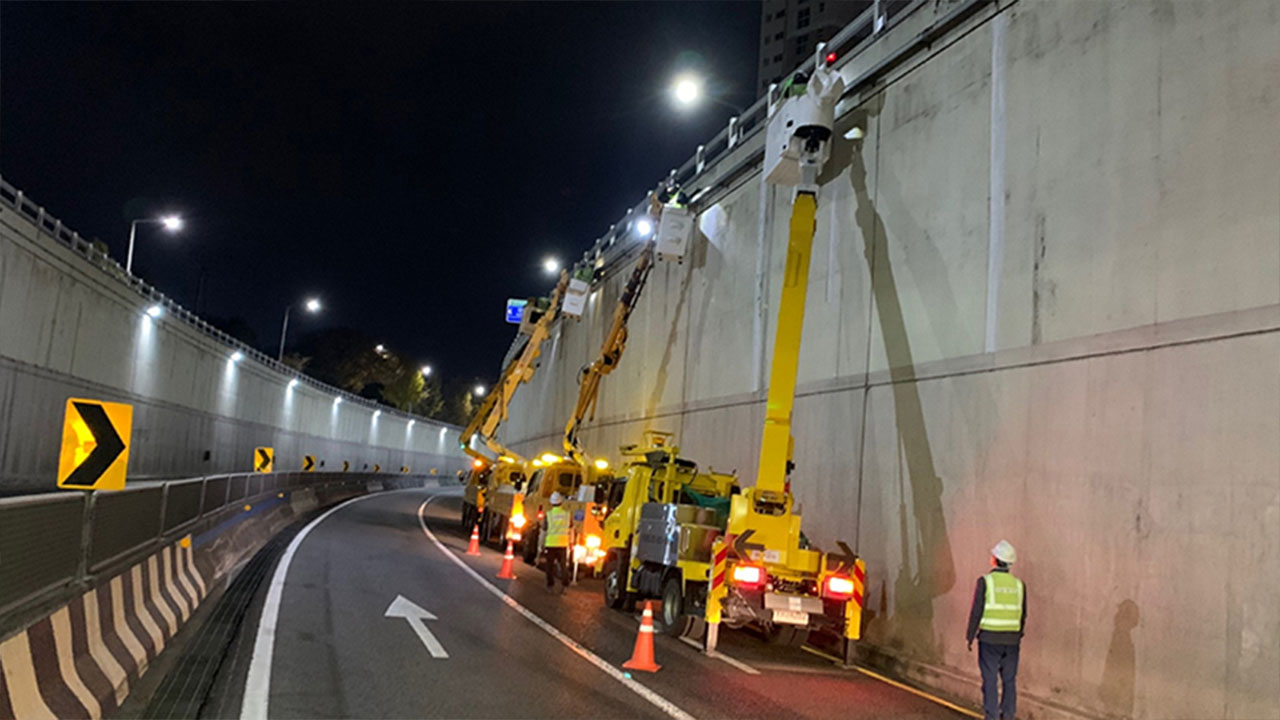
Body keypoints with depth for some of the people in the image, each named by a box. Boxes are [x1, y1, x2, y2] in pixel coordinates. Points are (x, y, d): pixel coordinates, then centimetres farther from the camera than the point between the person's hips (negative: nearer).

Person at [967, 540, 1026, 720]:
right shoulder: (1019, 585, 4)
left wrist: (970, 637, 0)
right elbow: (1022, 615, 9)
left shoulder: (985, 581, -9)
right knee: (1009, 681, 11)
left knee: (990, 680, 2)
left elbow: (976, 612, -9)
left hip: (989, 639, -4)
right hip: (1011, 640, 4)